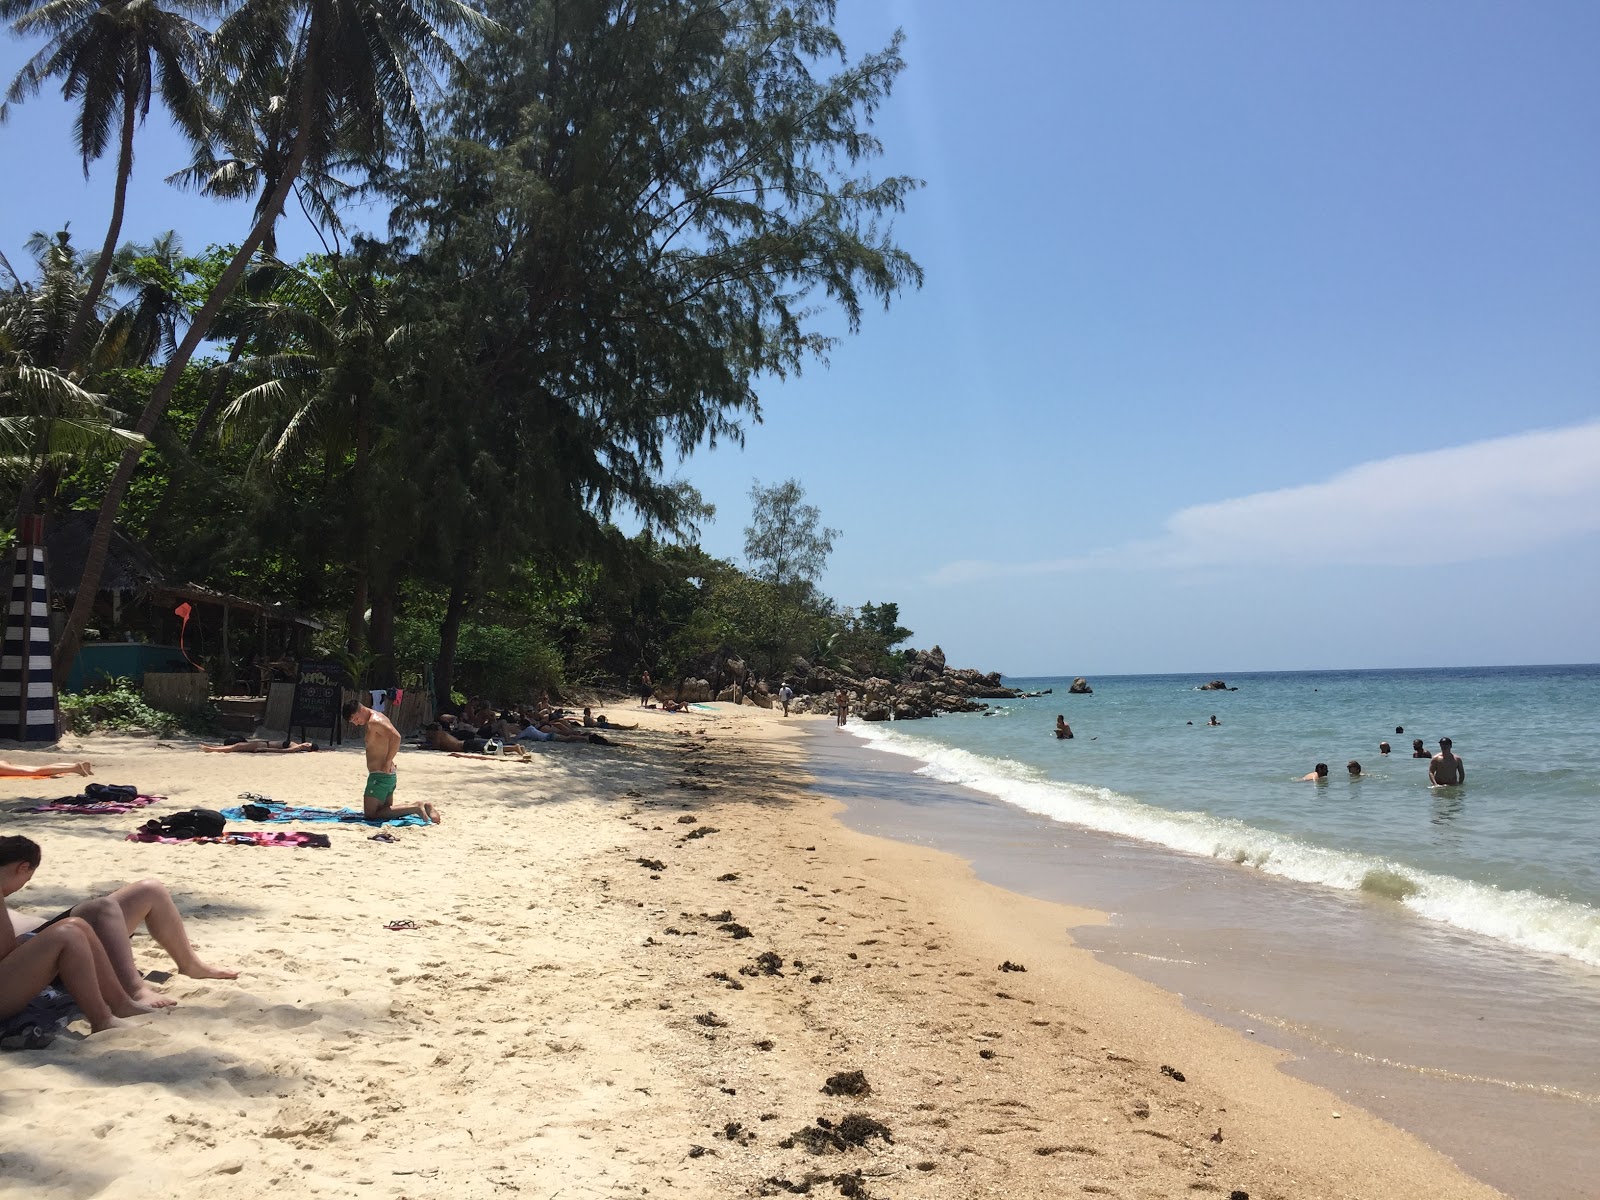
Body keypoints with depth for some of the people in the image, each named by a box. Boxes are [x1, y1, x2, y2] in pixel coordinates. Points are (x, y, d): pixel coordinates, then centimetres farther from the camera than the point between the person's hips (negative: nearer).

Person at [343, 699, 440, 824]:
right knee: (386, 810, 19)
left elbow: (396, 737, -30)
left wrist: (387, 763, -23)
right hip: (390, 776, 10)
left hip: (380, 776, -10)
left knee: (371, 814, -5)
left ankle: (416, 808, -14)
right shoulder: (378, 718, 14)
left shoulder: (374, 721, -16)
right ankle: (421, 806, 5)